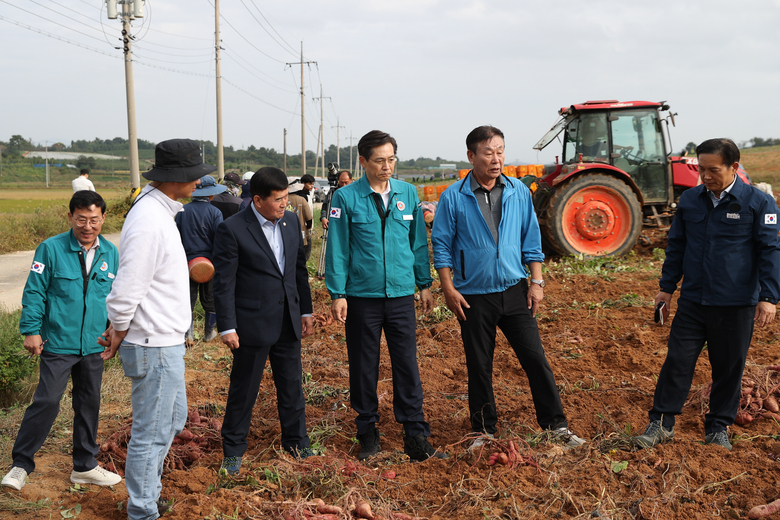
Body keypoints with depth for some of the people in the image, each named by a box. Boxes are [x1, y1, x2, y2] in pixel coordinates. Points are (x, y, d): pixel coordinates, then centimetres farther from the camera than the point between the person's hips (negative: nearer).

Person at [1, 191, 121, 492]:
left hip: (94, 345, 5)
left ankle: (85, 466, 26)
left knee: (89, 405, 13)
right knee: (47, 401, -7)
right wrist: (31, 330, -8)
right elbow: (34, 292, -5)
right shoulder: (51, 249, -9)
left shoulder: (110, 253, 4)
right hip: (58, 343, -4)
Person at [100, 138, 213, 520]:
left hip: (165, 341, 10)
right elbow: (128, 288, -24)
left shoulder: (159, 210, 8)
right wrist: (119, 331, -8)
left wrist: (120, 330, 12)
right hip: (155, 346, -10)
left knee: (173, 418, 23)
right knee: (152, 432, 2)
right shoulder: (148, 221, -25)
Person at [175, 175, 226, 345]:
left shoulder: (182, 211, -2)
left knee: (188, 298, 8)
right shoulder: (215, 213, -9)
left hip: (188, 262, 1)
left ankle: (187, 334, 0)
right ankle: (209, 332, 24)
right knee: (210, 299, 13)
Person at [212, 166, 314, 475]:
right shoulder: (232, 230, -13)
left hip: (288, 323, 6)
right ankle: (233, 451, 21)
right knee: (243, 390, 6)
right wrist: (227, 327, -13)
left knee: (293, 386, 15)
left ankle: (297, 444, 30)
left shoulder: (291, 221, 6)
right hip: (252, 325, -5)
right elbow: (223, 283, -11)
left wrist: (306, 310, 14)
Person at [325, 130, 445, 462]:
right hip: (362, 296, -2)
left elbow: (418, 241, 12)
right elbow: (337, 248, -3)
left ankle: (417, 440, 9)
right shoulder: (346, 197, -4)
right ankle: (368, 437, 22)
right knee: (363, 369, 8)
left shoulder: (408, 194, 6)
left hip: (401, 295, 2)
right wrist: (337, 294, -7)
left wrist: (425, 284, 10)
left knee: (408, 367, 1)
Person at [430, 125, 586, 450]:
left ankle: (556, 424, 13)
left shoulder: (519, 192, 4)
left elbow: (531, 240, 9)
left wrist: (537, 282, 3)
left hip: (514, 291, 2)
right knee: (479, 367, 8)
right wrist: (449, 289, -8)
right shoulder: (453, 198, -4)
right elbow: (442, 246, -1)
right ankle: (484, 430, 22)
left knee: (535, 359, 2)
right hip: (474, 297, -2)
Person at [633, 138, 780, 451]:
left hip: (736, 306, -2)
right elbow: (676, 246, 15)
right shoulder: (690, 200, 6)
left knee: (729, 368, 8)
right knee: (677, 361, 1)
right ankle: (662, 423, 12)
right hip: (692, 302, 2)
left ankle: (718, 428, 23)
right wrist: (667, 287, 14)